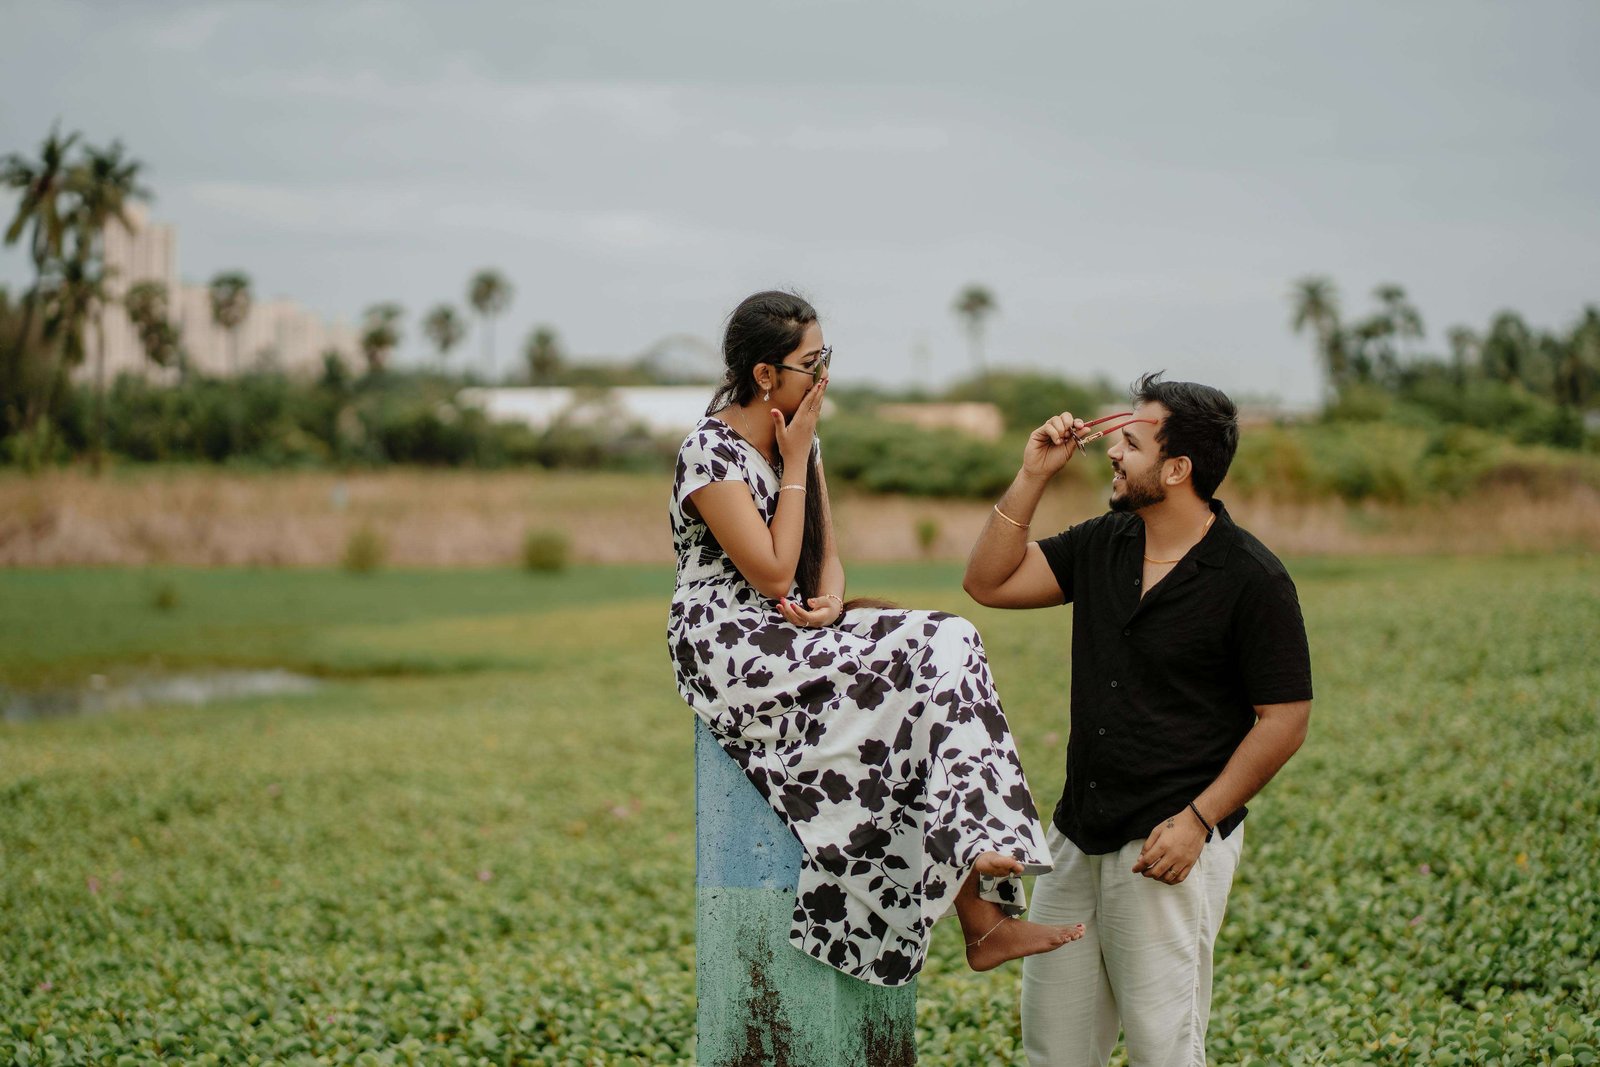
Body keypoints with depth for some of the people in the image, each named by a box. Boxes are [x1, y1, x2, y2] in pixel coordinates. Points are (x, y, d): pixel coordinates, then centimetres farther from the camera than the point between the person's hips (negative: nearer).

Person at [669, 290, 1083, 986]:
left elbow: (827, 556, 14)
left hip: (794, 640, 8)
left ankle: (985, 917, -18)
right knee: (935, 652, -22)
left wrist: (830, 600, -9)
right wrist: (796, 465, -12)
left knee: (944, 649, -16)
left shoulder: (800, 439, 12)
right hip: (729, 653, -8)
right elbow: (773, 574, -17)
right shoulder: (711, 452, -15)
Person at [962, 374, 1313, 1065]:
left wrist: (1197, 819, -16)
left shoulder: (1251, 580, -12)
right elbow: (990, 581, 7)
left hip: (1166, 850, -7)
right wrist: (1033, 475, -1)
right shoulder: (1103, 546, 8)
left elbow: (1284, 721, -11)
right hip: (1077, 838, 7)